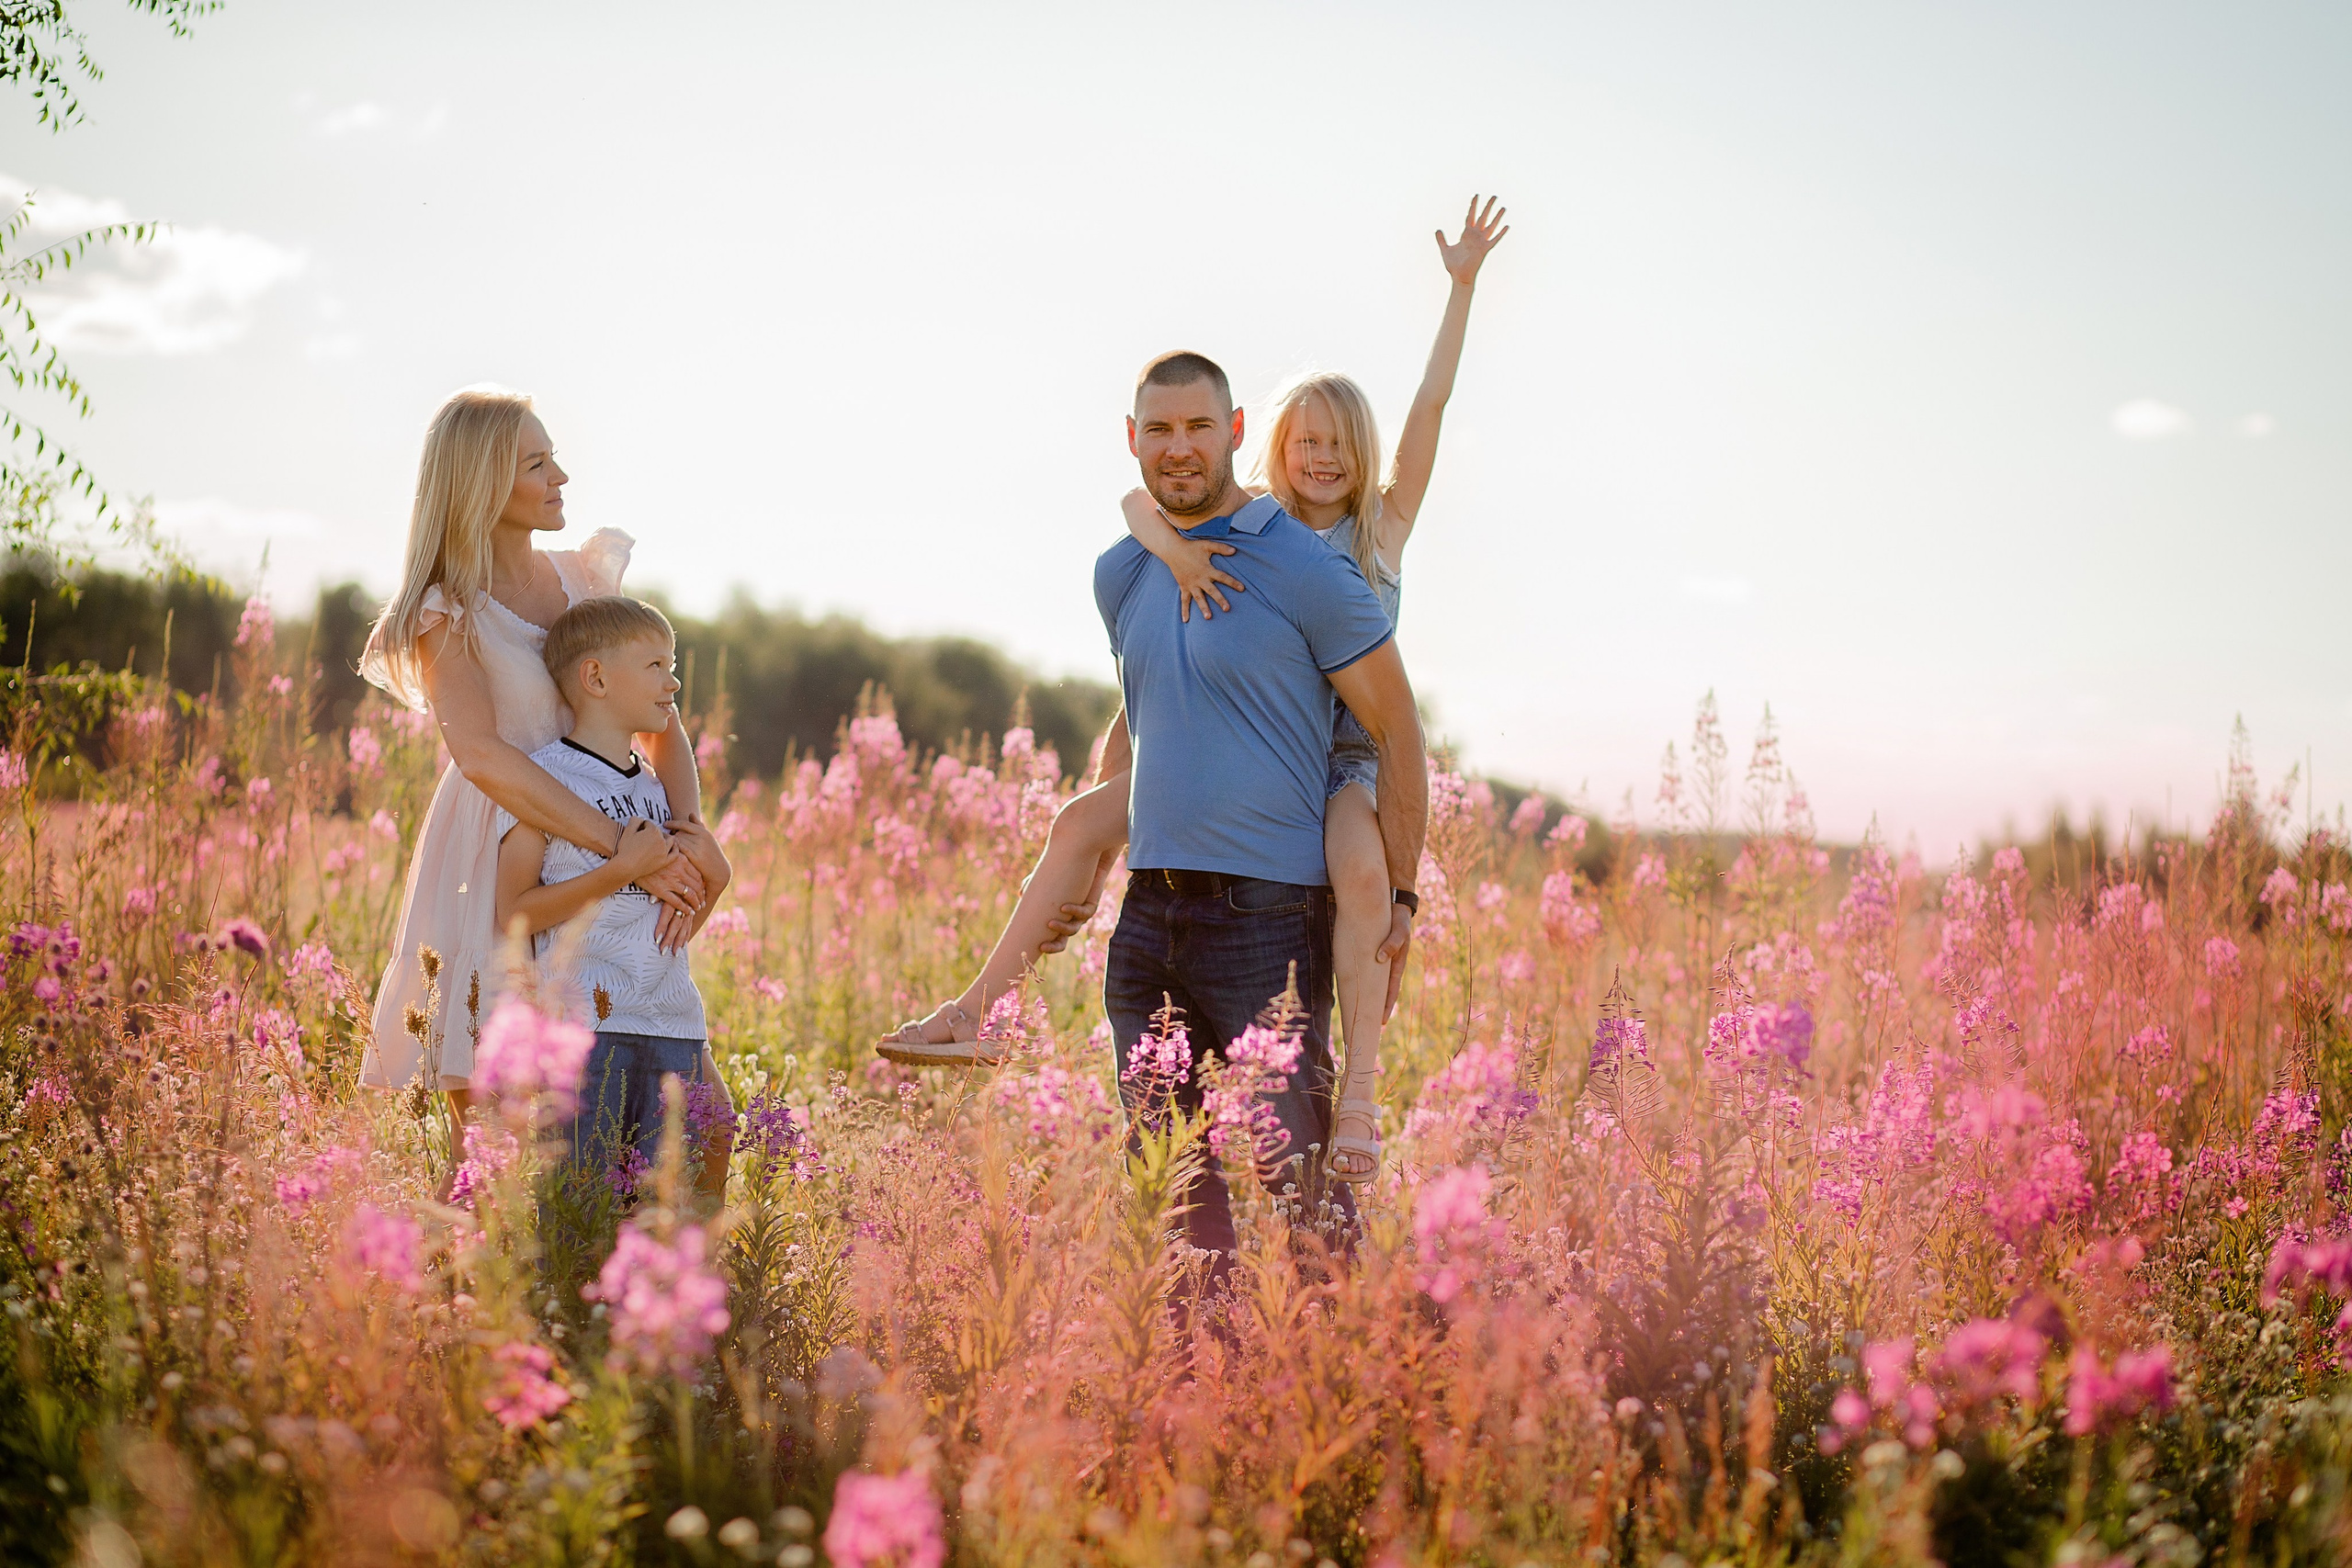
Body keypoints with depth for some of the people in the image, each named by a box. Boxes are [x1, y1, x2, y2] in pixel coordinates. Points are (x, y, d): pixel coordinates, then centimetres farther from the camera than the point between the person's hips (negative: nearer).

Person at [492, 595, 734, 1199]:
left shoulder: (656, 789, 18)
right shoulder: (543, 776, -3)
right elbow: (514, 912, -11)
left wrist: (713, 878, 5)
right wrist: (624, 869, -14)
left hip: (674, 1034, 6)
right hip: (584, 1027, -6)